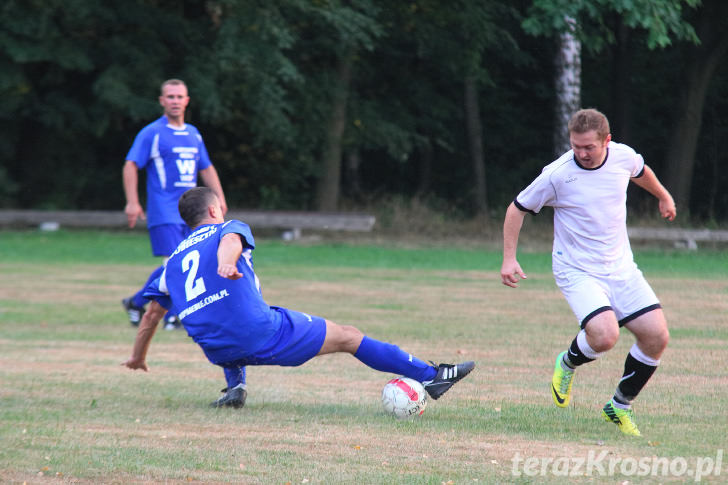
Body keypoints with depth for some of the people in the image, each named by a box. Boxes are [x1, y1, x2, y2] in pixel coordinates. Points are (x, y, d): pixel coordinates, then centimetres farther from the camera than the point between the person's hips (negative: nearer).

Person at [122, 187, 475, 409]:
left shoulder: (174, 260, 22)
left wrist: (138, 357, 42)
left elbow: (151, 315, 26)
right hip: (264, 337, -5)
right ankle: (429, 376, 8)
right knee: (348, 337, 7)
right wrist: (227, 261, -42)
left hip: (218, 352, 5)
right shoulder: (226, 229, 8)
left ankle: (234, 387, 28)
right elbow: (230, 242, -18)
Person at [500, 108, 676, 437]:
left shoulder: (623, 157, -5)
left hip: (620, 268, 5)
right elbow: (517, 209, -3)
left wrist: (663, 197, 39)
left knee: (657, 337, -5)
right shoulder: (557, 174, -17)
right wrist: (509, 259, -8)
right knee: (604, 336, -28)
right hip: (577, 271, -5)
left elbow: (641, 173, 22)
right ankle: (568, 364, 9)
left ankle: (620, 407, 16)